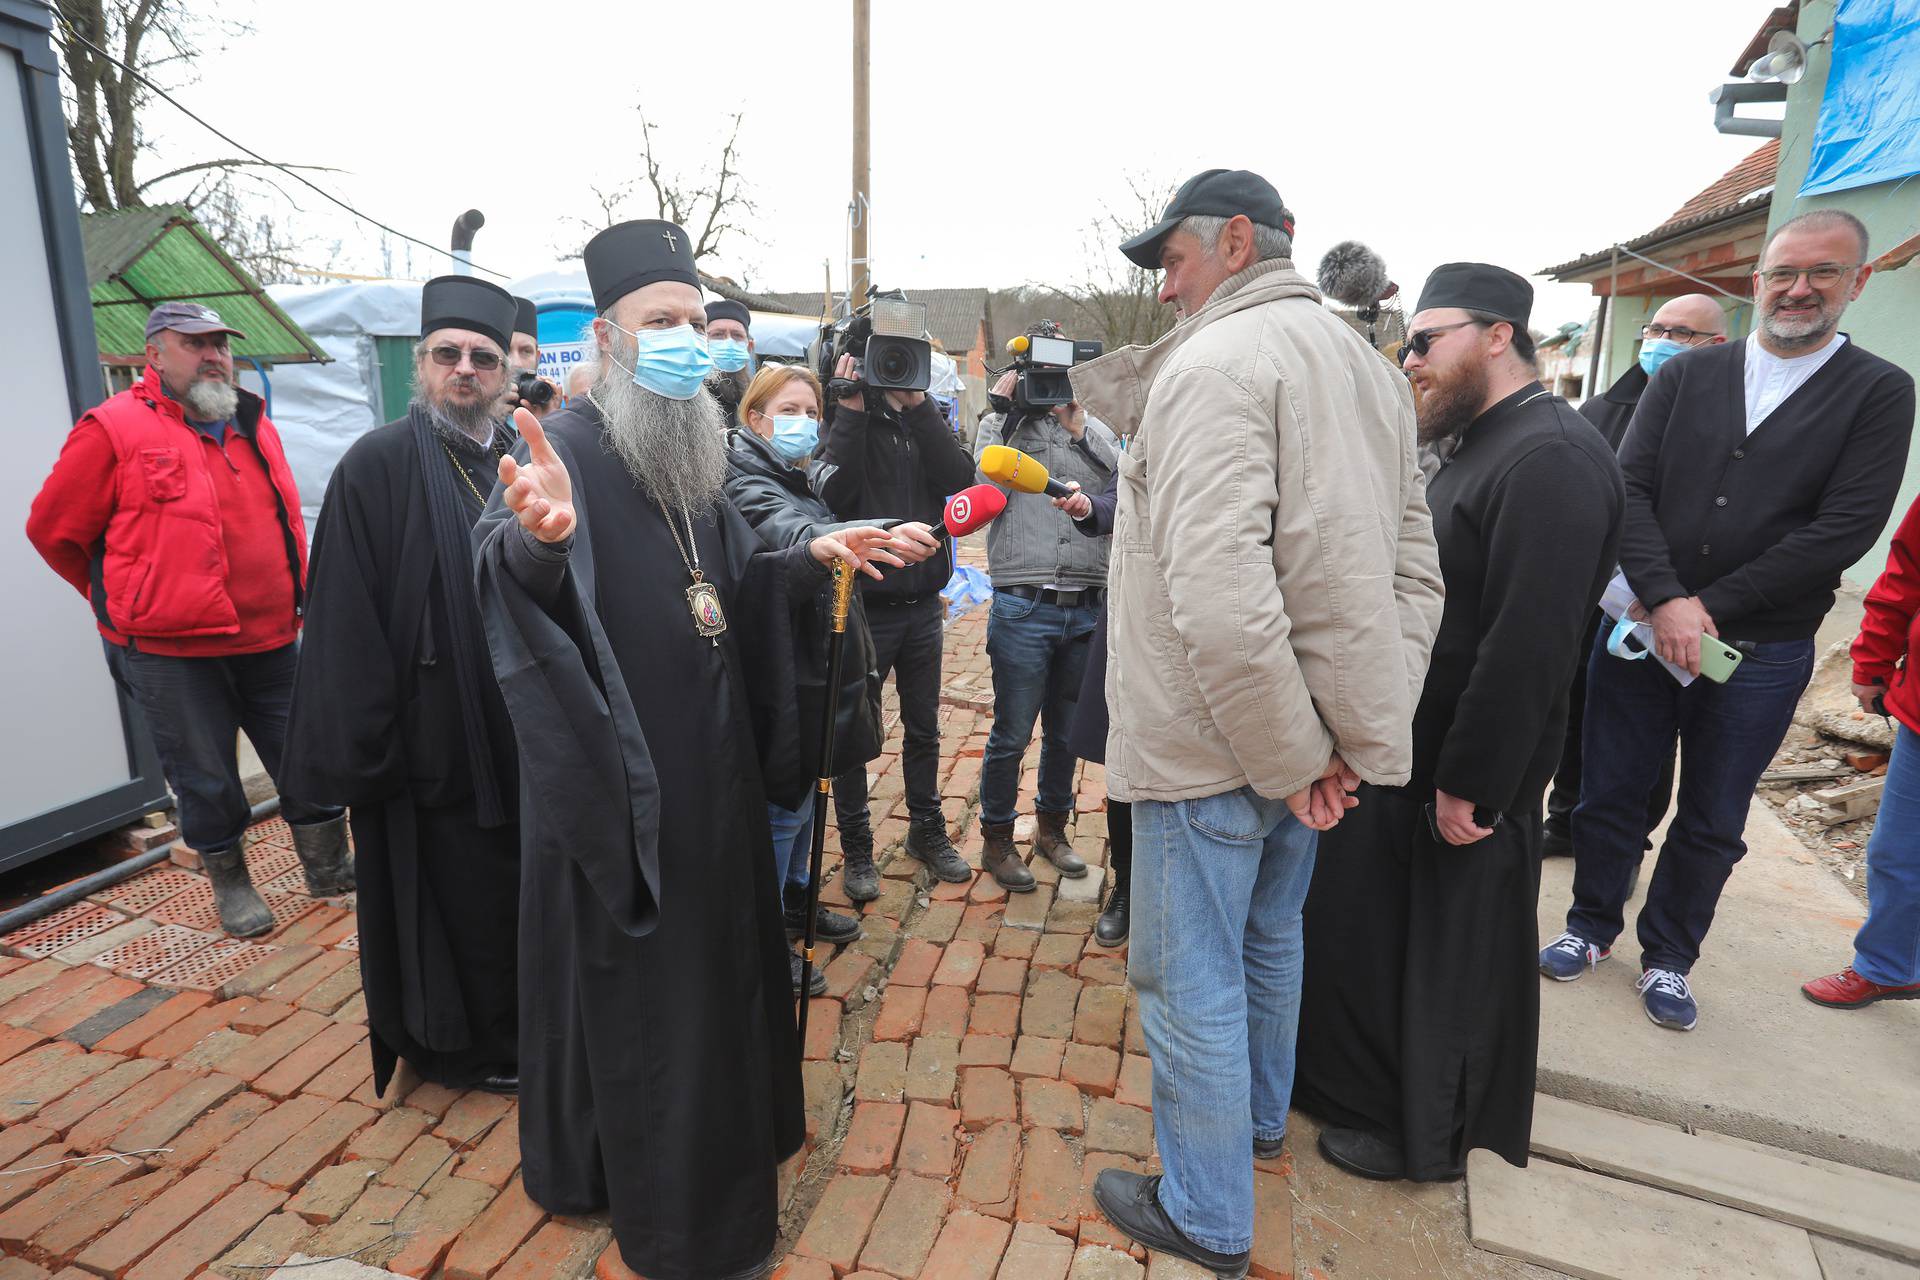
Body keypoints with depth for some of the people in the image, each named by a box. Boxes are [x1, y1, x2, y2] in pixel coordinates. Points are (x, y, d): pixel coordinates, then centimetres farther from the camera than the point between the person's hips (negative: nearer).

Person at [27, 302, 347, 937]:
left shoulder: (255, 425, 10)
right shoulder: (113, 429, -7)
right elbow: (53, 528, 0)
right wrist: (127, 599, 7)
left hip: (269, 640, 5)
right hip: (170, 652, -4)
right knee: (206, 781, 9)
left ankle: (329, 866, 29)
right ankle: (229, 883, 30)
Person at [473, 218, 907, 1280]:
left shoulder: (694, 451, 9)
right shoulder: (569, 446, -15)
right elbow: (501, 567, -33)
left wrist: (811, 557, 4)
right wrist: (537, 534, -54)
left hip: (712, 771, 8)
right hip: (618, 783, -7)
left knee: (715, 964, 22)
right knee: (634, 988, 9)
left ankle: (729, 1139, 46)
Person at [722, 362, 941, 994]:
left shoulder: (800, 481, 14)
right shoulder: (745, 483, -17)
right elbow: (789, 536, -39)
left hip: (818, 672, 9)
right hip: (786, 679, -9)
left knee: (804, 792, 20)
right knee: (783, 806, 2)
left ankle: (794, 901, 39)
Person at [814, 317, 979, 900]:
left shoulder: (923, 417, 8)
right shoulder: (840, 419, -4)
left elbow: (958, 477, -11)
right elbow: (833, 491, -22)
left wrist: (918, 405, -14)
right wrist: (851, 412, -20)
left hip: (923, 605, 5)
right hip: (863, 606, -4)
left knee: (923, 728, 16)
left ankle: (927, 831, 33)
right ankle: (856, 848, 22)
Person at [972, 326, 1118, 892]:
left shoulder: (1094, 430, 13)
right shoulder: (999, 424, 6)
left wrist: (1078, 426, -7)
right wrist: (1002, 406, -9)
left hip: (1086, 609, 4)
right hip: (1024, 607, -3)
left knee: (1067, 732, 16)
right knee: (1011, 734, 4)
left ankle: (1052, 827, 35)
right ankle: (996, 839, 22)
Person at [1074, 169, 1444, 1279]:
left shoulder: (1219, 361, -17)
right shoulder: (1367, 365, 12)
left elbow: (1218, 594, -30)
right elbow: (1413, 571, 11)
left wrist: (1288, 755, -18)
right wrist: (1361, 734, 5)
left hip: (1216, 746, -9)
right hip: (1305, 735, 9)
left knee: (1192, 979, 8)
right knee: (1270, 939, 26)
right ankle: (1260, 1118, 49)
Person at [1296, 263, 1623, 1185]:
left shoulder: (1551, 458, -20)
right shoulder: (1472, 443, 11)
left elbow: (1527, 646, -25)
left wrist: (1468, 786, -21)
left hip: (1464, 774, -9)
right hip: (1402, 748, 9)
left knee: (1447, 956, 10)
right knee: (1365, 928, 21)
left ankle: (1424, 1137, 32)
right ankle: (1365, 1085, 43)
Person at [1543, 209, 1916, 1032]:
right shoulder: (1685, 376, 4)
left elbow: (1846, 529, -10)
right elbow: (1631, 489, -6)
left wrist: (1709, 609, -16)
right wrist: (1665, 600, -19)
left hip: (1759, 654, -1)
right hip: (1639, 628, 1)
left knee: (1712, 823, 13)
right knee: (1608, 794, 10)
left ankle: (1668, 956, 32)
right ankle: (1593, 926, 31)